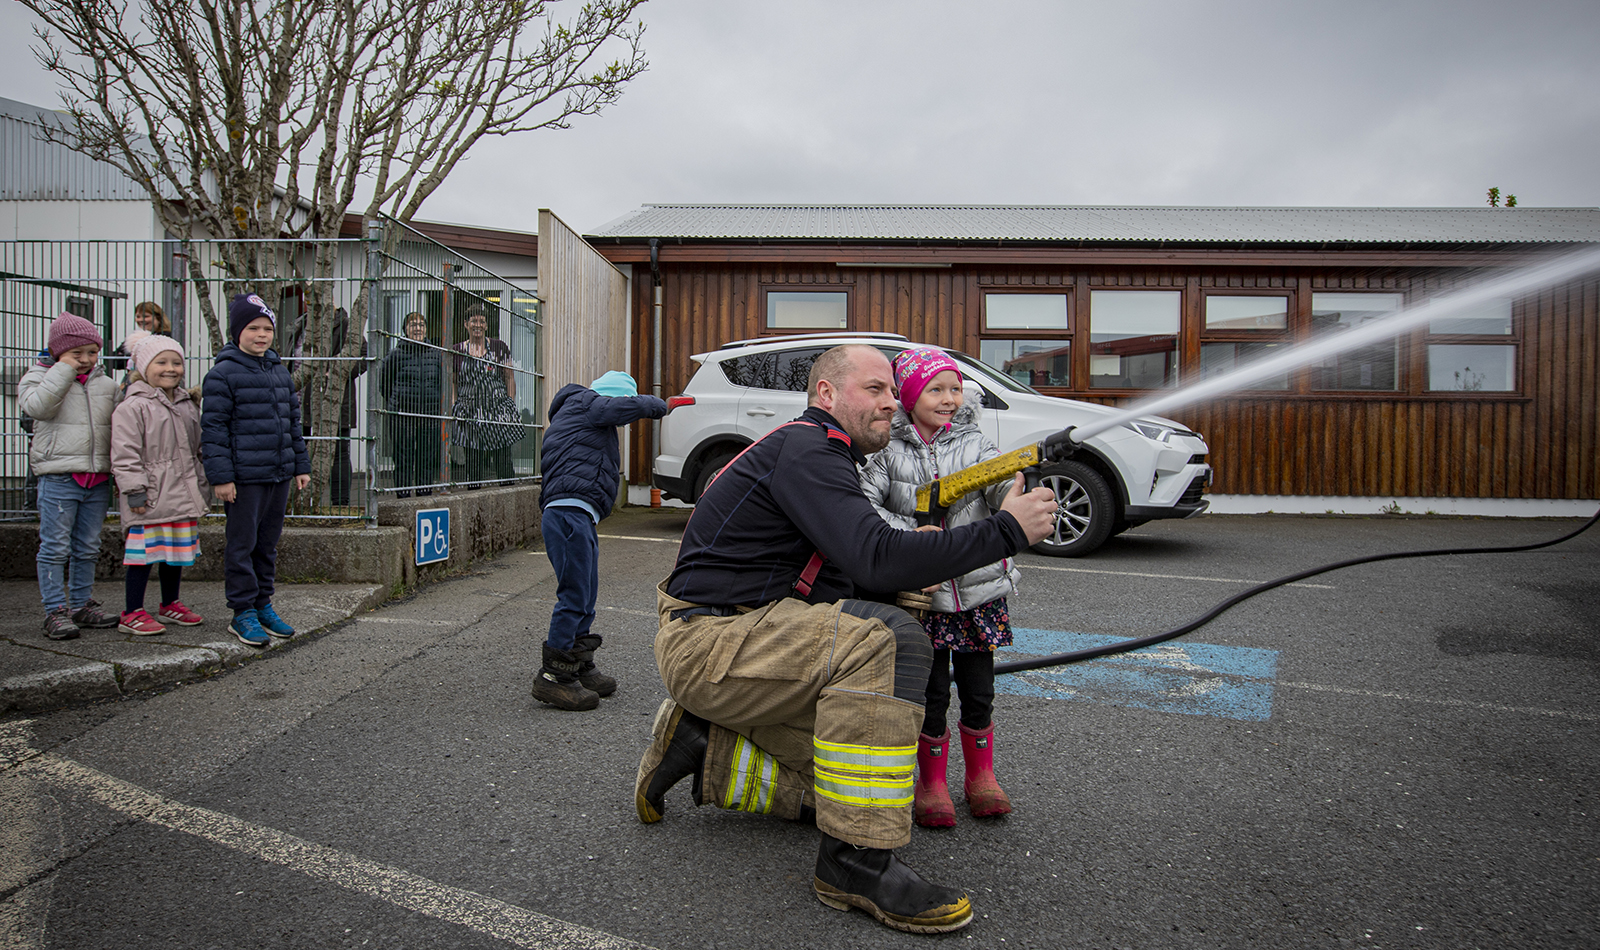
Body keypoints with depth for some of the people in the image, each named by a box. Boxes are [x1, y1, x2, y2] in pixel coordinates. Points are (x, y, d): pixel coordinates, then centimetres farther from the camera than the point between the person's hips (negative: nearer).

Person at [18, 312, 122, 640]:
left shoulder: (105, 384, 14)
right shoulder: (39, 377, 1)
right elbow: (38, 406, -20)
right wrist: (64, 370, -15)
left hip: (98, 478, 5)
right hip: (59, 476, -4)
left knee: (88, 547, 12)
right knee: (55, 547, -1)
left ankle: (82, 605, 22)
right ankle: (55, 611, 5)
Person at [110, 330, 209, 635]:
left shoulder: (187, 404, 15)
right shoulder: (132, 407, -9)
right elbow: (125, 453, -13)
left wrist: (199, 484, 20)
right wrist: (134, 491, -17)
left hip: (182, 494, 7)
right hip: (149, 496, -7)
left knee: (177, 550, 14)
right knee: (144, 552, -4)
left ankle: (170, 605, 27)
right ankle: (133, 613, 5)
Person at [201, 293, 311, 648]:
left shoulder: (281, 373, 15)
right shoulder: (222, 375, -6)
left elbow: (293, 423, 20)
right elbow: (213, 428, -9)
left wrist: (300, 466, 17)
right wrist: (221, 476, -14)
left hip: (279, 474, 7)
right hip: (244, 476, -6)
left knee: (268, 543, 13)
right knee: (242, 544, 0)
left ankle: (263, 605, 23)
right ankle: (242, 613, 9)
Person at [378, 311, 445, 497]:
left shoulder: (436, 354, 9)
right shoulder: (397, 353, 1)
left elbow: (443, 383, 19)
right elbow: (383, 382, 11)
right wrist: (395, 403, 9)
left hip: (430, 415, 3)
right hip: (402, 416, -2)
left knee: (428, 459, 6)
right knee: (403, 458, -1)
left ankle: (425, 495, 15)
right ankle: (403, 495, 5)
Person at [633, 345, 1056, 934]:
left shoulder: (820, 454, 17)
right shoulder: (804, 447, -15)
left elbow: (854, 565, 19)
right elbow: (873, 558, -28)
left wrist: (910, 566, -1)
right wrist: (1006, 531, -23)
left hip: (736, 637, 10)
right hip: (709, 638, -10)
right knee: (887, 641, -30)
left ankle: (704, 747, 14)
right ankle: (856, 863, -23)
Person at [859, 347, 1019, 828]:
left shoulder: (974, 444, 1)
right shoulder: (892, 453, -2)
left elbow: (1004, 489, -12)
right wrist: (909, 535, -23)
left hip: (980, 590, 2)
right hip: (922, 594, -1)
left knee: (978, 691, 11)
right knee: (931, 693, 4)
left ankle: (981, 776, 32)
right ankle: (931, 783, 23)